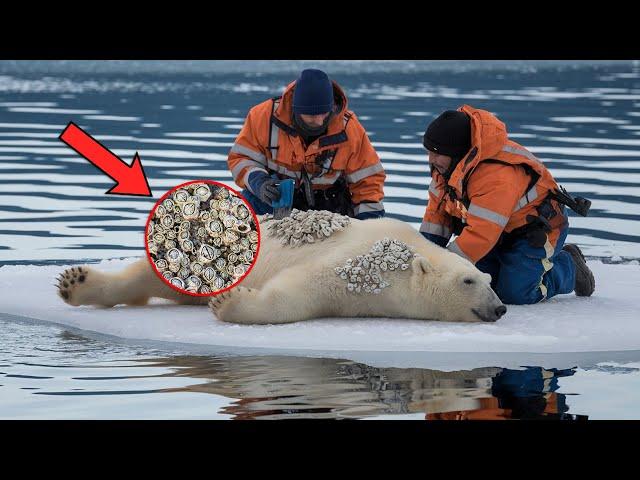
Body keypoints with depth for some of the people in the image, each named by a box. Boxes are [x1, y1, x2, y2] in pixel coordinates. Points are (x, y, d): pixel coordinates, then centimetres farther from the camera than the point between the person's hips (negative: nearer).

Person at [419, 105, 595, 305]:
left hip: (537, 227, -8)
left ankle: (568, 266, 7)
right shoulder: (448, 163, -10)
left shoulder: (497, 177, -38)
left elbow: (481, 236, -39)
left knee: (514, 293, -21)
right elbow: (438, 209, 0)